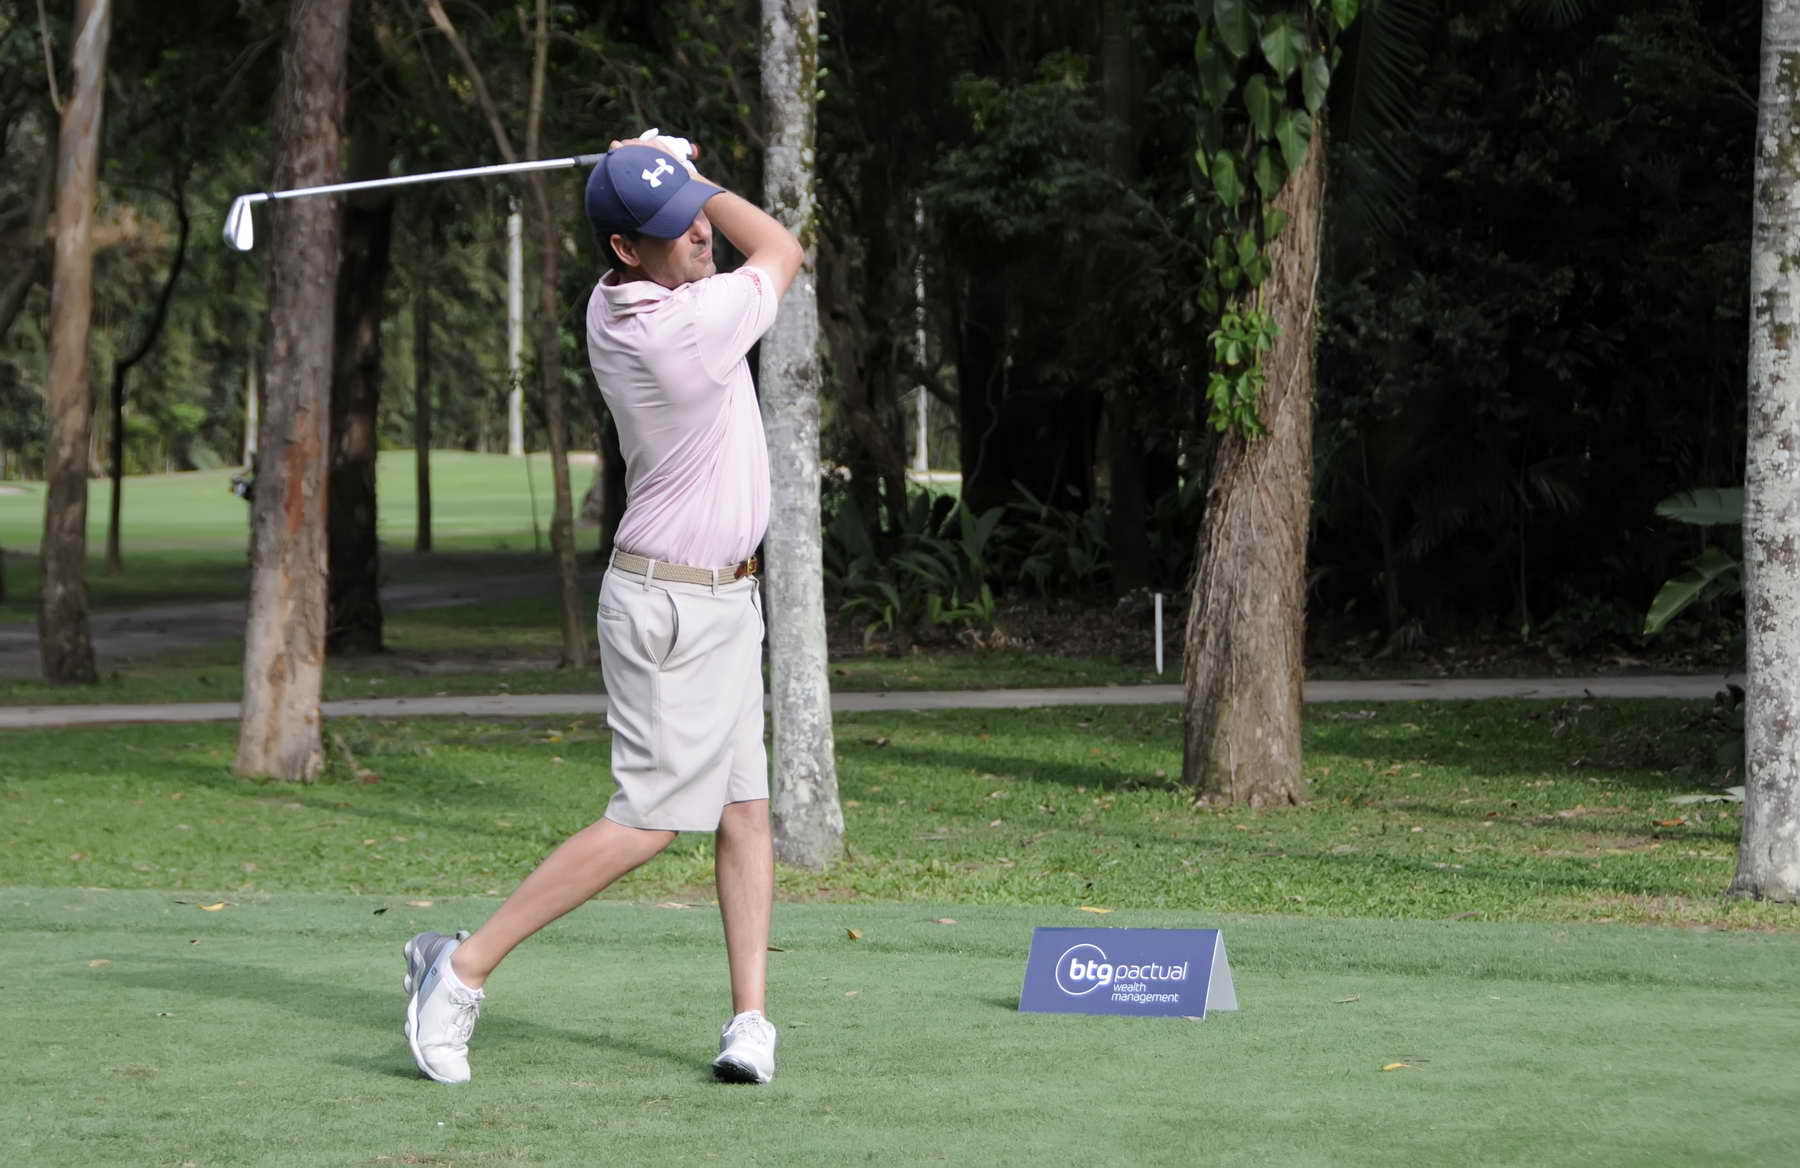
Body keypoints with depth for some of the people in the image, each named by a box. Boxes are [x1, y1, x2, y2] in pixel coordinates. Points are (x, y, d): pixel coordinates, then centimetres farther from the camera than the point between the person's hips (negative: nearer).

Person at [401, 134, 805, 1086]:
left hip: (723, 596, 9)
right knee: (650, 817, -7)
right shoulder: (695, 326, -25)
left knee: (745, 804, 5)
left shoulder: (610, 309, 0)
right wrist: (702, 186, 6)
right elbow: (779, 249, -4)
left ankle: (750, 1020, 3)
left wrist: (665, 180, 9)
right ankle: (464, 965, -3)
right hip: (672, 605, -9)